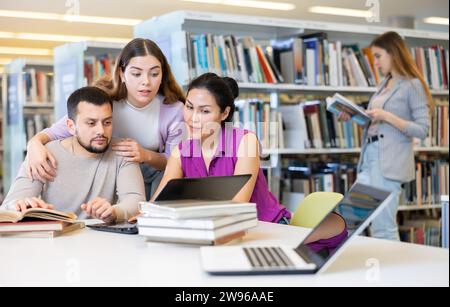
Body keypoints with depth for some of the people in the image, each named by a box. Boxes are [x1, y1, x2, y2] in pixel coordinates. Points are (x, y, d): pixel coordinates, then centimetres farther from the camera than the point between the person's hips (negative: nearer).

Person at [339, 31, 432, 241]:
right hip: (369, 157, 8)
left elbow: (422, 130, -11)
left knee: (383, 229, -7)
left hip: (390, 162, -8)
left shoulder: (413, 85, -5)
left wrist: (387, 116, -17)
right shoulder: (386, 84, 17)